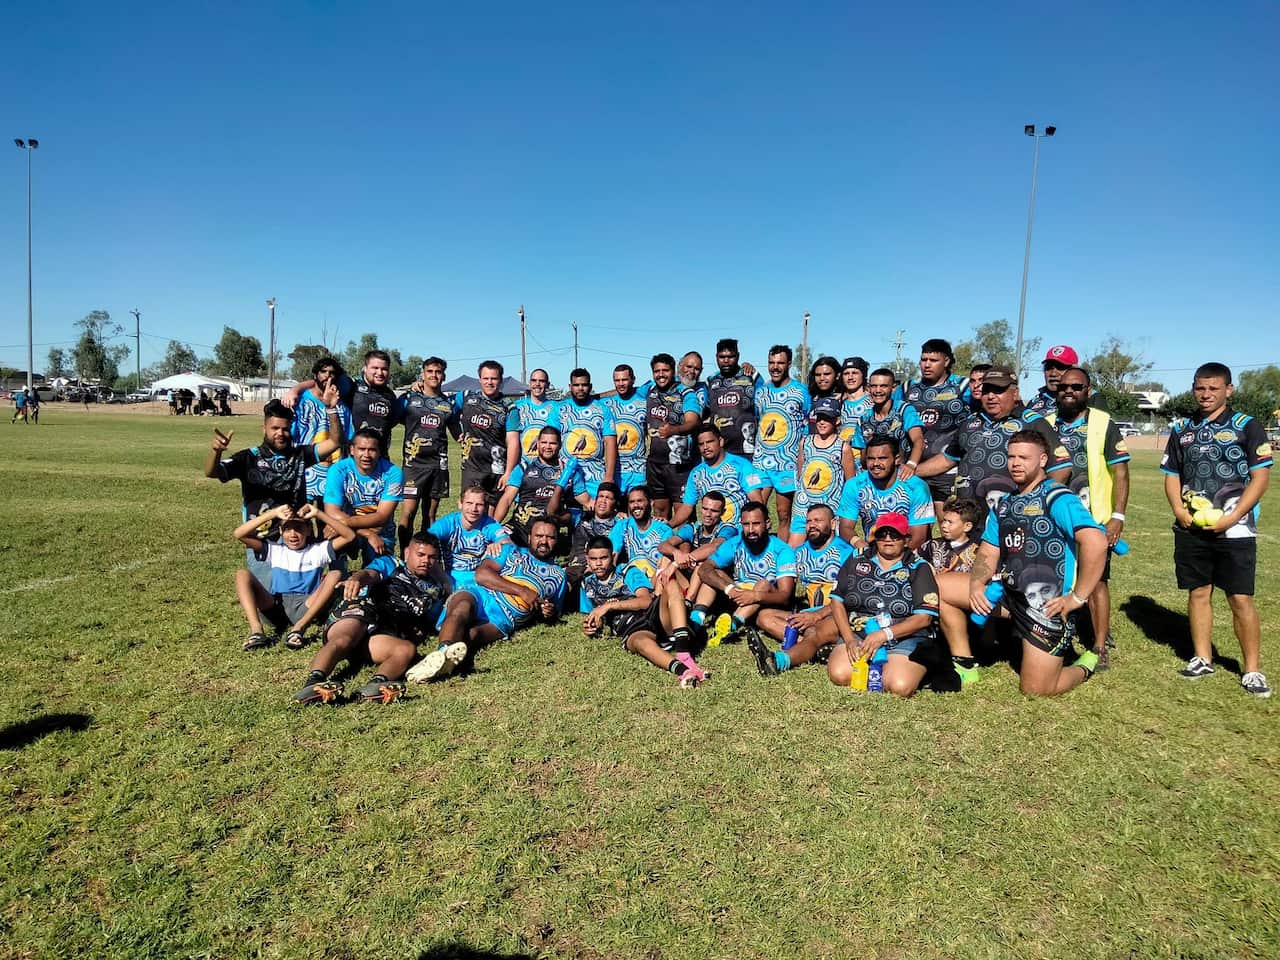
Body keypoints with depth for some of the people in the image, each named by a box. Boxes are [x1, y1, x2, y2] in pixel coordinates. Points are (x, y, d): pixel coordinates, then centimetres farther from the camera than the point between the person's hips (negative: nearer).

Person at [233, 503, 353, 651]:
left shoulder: (318, 550, 11)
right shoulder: (274, 549, 15)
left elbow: (350, 536, -3)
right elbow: (239, 534, 5)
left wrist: (319, 515, -5)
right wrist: (271, 514, -3)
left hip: (307, 610, -2)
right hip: (276, 607, 2)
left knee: (335, 575, -22)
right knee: (242, 574, -12)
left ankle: (299, 628, -37)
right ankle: (256, 631, -33)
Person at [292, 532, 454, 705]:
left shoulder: (435, 588, 33)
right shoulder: (390, 564, 23)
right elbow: (369, 574, 0)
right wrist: (356, 578, -25)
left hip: (387, 635, 2)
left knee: (408, 650, -32)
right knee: (342, 640, -35)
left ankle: (376, 684, -58)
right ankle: (313, 681, -58)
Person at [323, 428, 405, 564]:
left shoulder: (392, 473, -18)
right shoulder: (338, 471, -17)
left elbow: (382, 517, -22)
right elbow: (332, 513, -24)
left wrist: (345, 522, -36)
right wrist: (368, 534, -33)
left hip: (381, 534, 1)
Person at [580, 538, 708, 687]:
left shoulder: (628, 572, 12)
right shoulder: (588, 585, 21)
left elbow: (646, 601, -3)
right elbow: (592, 617, 30)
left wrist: (610, 605, -8)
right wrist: (589, 625, 4)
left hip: (653, 614, 1)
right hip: (632, 631, -1)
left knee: (671, 586, -30)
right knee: (640, 642, -39)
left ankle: (683, 655, -44)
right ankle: (682, 670, -65)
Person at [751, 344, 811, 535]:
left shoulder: (801, 391, 1)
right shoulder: (760, 389, 10)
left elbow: (807, 430, 4)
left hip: (788, 462, -3)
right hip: (760, 461, 3)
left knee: (784, 514, 4)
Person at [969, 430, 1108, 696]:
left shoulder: (1057, 498, -15)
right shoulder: (1004, 504, 11)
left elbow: (1096, 542, -29)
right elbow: (989, 552, 10)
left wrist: (1078, 597, -24)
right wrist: (977, 583, -12)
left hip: (1048, 605, -7)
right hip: (1010, 593, 7)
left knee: (1036, 689, -1)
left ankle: (1085, 666, 31)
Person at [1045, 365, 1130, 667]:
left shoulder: (1104, 424, -3)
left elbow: (1120, 473, -5)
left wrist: (1118, 516, -13)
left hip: (1094, 518, -3)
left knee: (1096, 581, 1)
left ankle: (1100, 646, 10)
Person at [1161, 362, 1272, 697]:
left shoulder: (1247, 426, -2)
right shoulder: (1181, 429, 10)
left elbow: (1260, 477, -5)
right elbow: (1172, 475, 12)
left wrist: (1232, 517, -15)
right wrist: (1179, 509, -5)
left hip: (1234, 529, -3)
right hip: (1191, 529, 4)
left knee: (1241, 598, -2)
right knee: (1198, 593, 10)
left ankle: (1253, 669, 10)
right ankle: (1202, 658, 22)